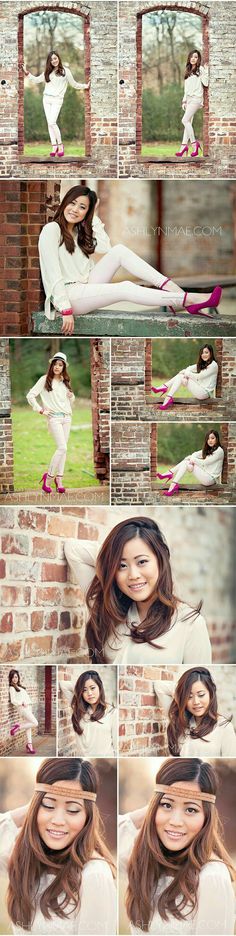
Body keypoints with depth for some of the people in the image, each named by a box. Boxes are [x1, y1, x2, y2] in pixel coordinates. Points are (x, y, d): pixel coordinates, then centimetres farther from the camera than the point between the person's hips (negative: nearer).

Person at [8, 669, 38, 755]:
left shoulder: (19, 686, 20)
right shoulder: (12, 688, -4)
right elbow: (13, 700, -12)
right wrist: (22, 703, -22)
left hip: (28, 707, 8)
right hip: (22, 708, -8)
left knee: (28, 726, 7)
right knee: (35, 723, -15)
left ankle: (29, 745, 9)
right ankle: (17, 727, -6)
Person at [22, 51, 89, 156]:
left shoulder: (65, 71, 3)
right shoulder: (47, 72, 14)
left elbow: (74, 84, 11)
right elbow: (36, 80, 20)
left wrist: (85, 86, 7)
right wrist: (27, 73, 14)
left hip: (57, 100, -5)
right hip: (46, 99, 5)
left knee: (52, 122, -18)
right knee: (49, 123, 0)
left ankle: (60, 145, -7)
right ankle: (54, 146, 1)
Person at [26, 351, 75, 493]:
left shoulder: (65, 381, 15)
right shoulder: (45, 379, -2)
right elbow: (30, 396, -5)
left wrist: (72, 397, 4)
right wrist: (40, 410, -8)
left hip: (67, 417, 6)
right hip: (54, 417, -6)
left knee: (63, 449, 3)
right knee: (62, 447, -17)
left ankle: (59, 479, 7)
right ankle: (49, 476, -4)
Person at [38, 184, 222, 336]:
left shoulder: (79, 231, 18)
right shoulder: (52, 229, -8)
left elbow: (105, 247, 2)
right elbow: (53, 274, -17)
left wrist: (94, 216, 2)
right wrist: (66, 310, -24)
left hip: (85, 287, 8)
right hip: (67, 294, -8)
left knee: (119, 250, -10)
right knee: (125, 288, -25)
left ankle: (174, 289, -20)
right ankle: (188, 300, -29)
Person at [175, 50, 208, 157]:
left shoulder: (200, 69, 1)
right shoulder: (188, 72, 22)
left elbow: (205, 83, -11)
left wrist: (206, 71, -14)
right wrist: (184, 101, 18)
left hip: (196, 98, -7)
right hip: (188, 99, 7)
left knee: (185, 120, -16)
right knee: (188, 122, 1)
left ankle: (194, 143, -9)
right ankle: (184, 146, -3)